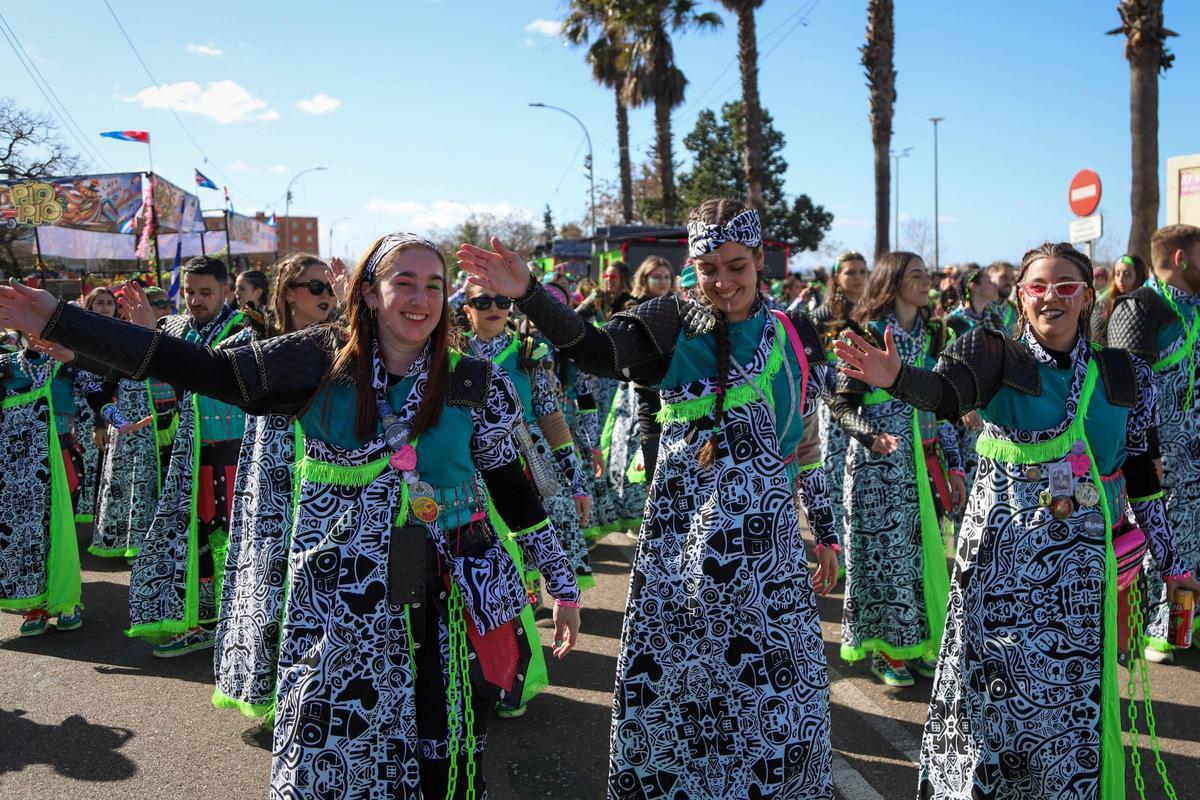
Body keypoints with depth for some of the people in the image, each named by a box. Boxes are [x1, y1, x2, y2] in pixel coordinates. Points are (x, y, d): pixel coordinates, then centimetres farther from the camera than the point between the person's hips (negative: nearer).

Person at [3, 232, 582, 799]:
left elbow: (510, 487, 4)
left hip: (445, 605, 0)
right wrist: (57, 321, -10)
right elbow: (201, 367, -7)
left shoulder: (472, 384, -4)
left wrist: (563, 582, 5)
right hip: (339, 605, 0)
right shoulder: (319, 361, -4)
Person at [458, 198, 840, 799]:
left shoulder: (795, 337, 5)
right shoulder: (670, 326, -2)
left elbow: (807, 444, 12)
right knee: (666, 678, 7)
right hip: (680, 536, -1)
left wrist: (824, 532, 15)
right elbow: (595, 349, -20)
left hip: (766, 538, 1)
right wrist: (526, 294, -35)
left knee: (779, 684, 6)